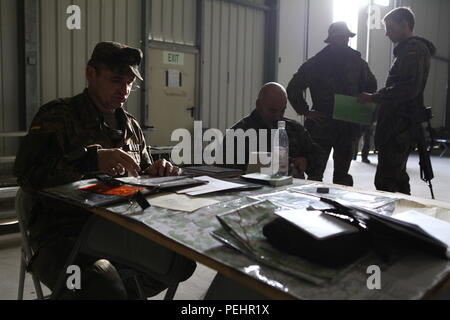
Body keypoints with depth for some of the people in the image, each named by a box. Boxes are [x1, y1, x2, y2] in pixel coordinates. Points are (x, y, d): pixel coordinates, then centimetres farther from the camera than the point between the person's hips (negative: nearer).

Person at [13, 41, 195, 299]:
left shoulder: (131, 126, 16)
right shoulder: (57, 117, -3)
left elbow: (142, 177, 23)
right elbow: (27, 174, -16)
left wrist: (157, 172, -2)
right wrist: (91, 159, -29)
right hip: (65, 233, -6)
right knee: (104, 287, -33)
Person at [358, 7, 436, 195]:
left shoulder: (414, 50, -11)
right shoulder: (407, 50, 21)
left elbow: (409, 88, -22)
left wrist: (373, 98, -18)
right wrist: (378, 99, 14)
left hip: (399, 128, -11)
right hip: (401, 127, 11)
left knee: (384, 182, -12)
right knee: (398, 179, 19)